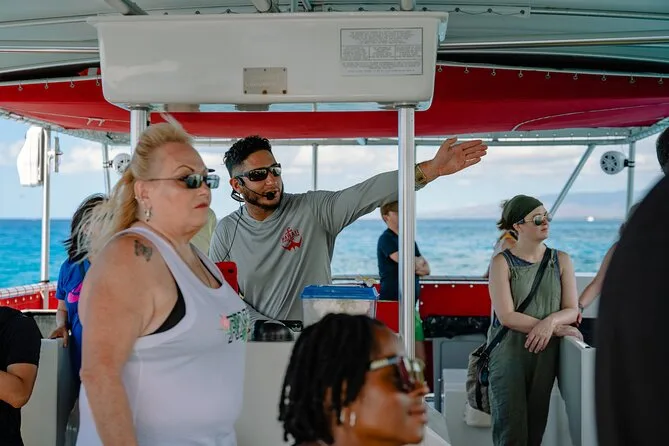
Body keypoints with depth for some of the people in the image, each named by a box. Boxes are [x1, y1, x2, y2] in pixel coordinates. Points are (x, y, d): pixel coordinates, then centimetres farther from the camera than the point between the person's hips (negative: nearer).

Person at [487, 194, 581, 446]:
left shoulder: (561, 261, 7)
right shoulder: (502, 263, -4)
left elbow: (572, 310, 3)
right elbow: (506, 316, -12)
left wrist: (551, 321, -20)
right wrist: (557, 329, -13)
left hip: (545, 352, 3)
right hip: (509, 352, -3)